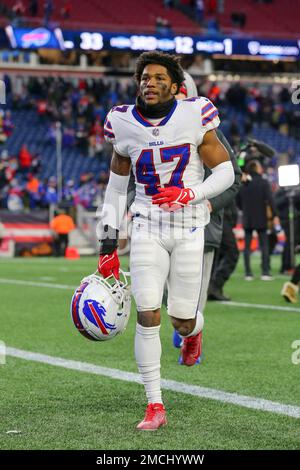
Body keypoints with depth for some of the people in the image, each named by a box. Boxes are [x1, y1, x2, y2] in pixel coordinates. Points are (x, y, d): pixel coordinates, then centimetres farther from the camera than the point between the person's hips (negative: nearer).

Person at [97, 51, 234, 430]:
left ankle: (194, 329, 44)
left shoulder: (194, 117, -9)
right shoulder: (125, 125, -1)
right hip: (147, 229, 1)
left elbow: (225, 172, -3)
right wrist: (108, 245, 8)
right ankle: (155, 406, -1)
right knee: (147, 316, -10)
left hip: (189, 230, -1)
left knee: (181, 321, 3)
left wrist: (189, 194, -22)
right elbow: (116, 188, 10)